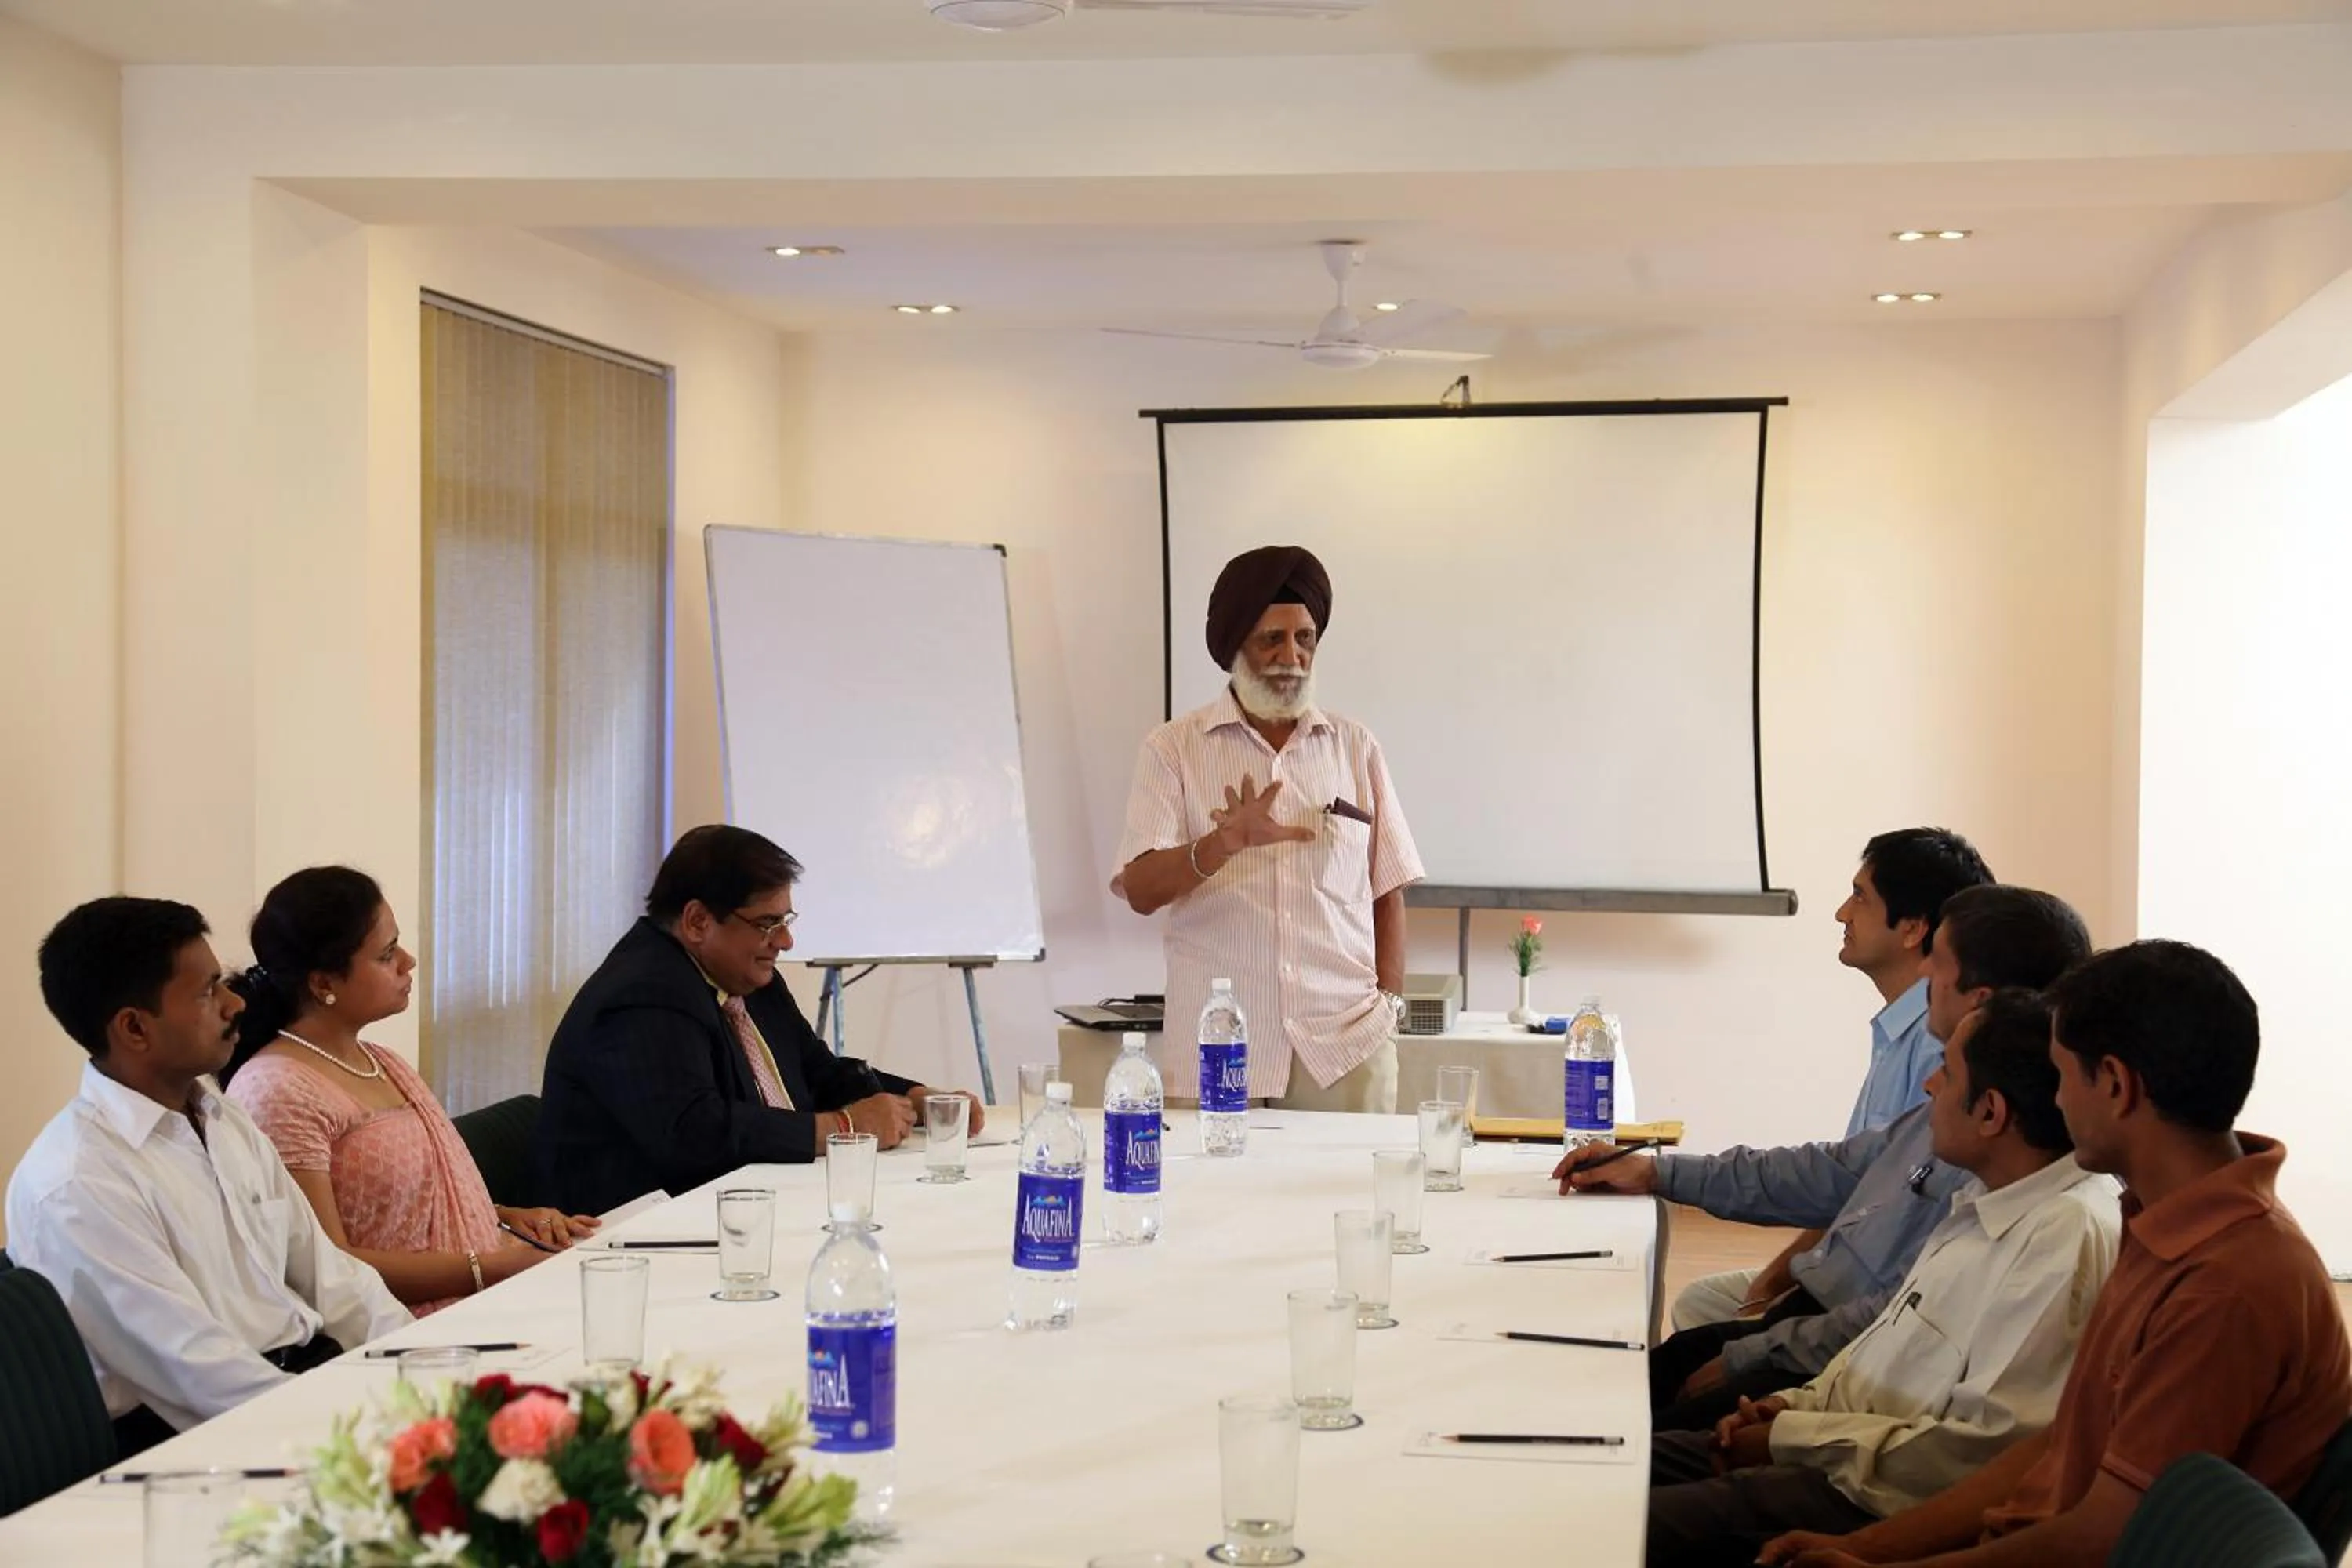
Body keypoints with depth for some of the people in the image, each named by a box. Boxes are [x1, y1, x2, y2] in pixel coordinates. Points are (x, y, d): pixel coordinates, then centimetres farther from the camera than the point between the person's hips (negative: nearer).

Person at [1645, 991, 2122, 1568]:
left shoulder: (2069, 1239, -22)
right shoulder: (1990, 1199, 9)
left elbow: (1982, 1452, -25)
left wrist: (1795, 1437, -17)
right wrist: (1799, 1406, 4)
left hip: (1888, 1498, -10)